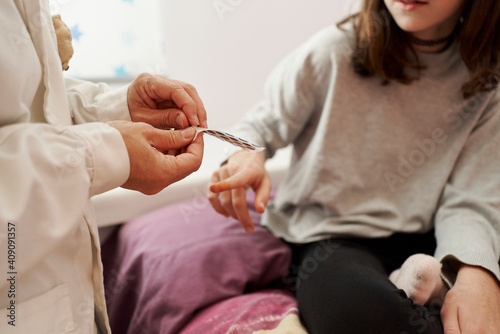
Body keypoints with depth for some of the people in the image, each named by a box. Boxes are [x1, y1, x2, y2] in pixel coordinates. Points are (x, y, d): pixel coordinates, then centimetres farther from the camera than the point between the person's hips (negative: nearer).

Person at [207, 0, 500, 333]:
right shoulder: (333, 51, -9)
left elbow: (470, 200, -5)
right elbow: (264, 124, 2)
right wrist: (246, 155, -24)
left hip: (417, 239, 3)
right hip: (328, 235, -2)